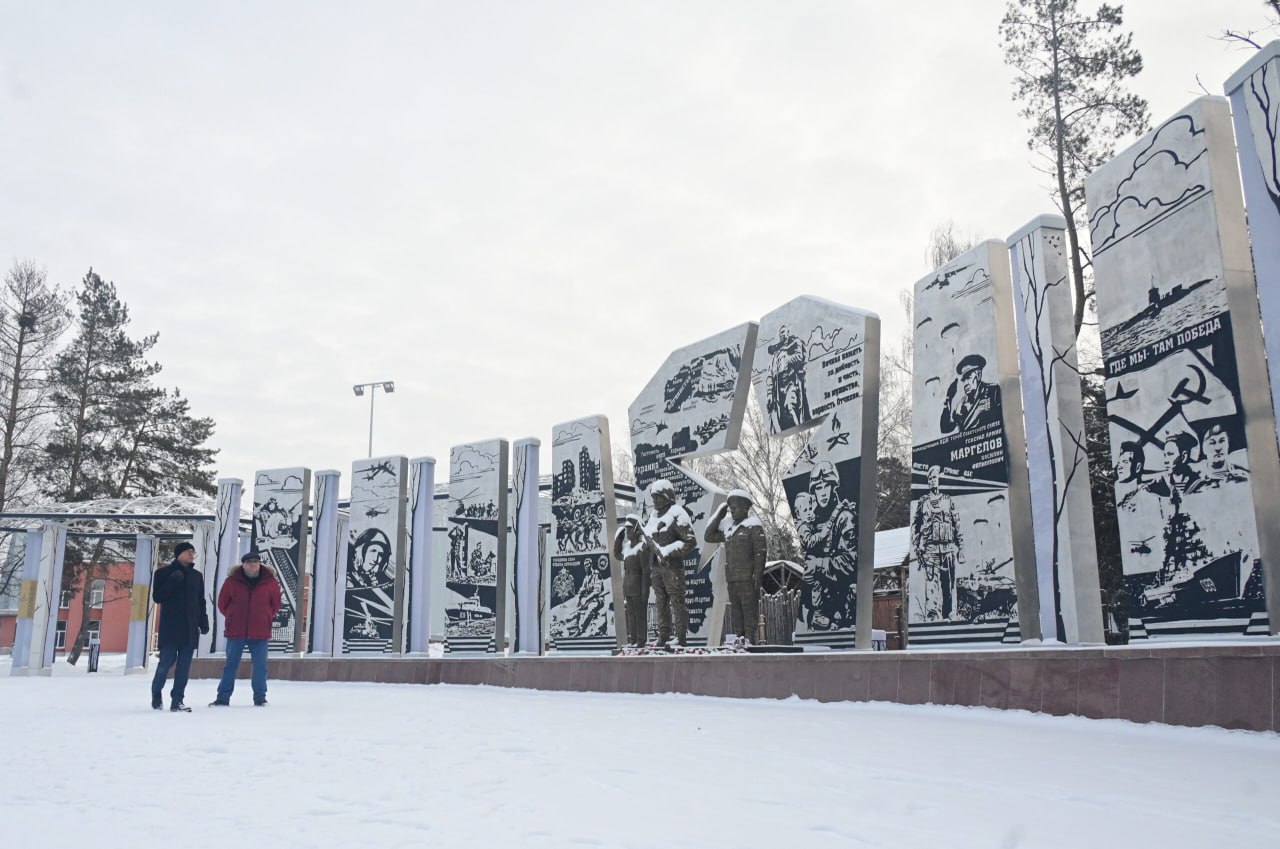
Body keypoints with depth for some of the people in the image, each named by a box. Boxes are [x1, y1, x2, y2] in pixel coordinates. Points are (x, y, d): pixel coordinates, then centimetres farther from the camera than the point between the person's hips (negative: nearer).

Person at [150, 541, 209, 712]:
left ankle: (177, 700, 4)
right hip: (170, 627, -4)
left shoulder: (197, 576, 14)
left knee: (184, 666, 0)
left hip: (190, 628, 4)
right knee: (166, 661, -4)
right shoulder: (164, 573, 3)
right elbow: (157, 597, -4)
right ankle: (156, 691, 21)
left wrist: (203, 622, 7)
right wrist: (173, 582, -17)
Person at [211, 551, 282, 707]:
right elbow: (222, 603, 9)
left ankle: (260, 697, 13)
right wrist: (232, 617, 9)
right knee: (230, 664, 6)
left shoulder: (270, 582, 0)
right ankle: (223, 697, 15)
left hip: (260, 632, 0)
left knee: (260, 666, 2)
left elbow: (276, 604, 12)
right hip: (235, 631, 0)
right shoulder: (232, 581, -2)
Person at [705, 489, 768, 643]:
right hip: (732, 579, 8)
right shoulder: (728, 528, 15)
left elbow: (761, 553, -10)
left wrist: (757, 577, -16)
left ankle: (750, 641, -5)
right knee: (735, 615, 11)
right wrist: (719, 514, 12)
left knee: (750, 613, -6)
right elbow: (708, 536, 17)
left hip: (748, 579, -7)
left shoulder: (754, 527, -6)